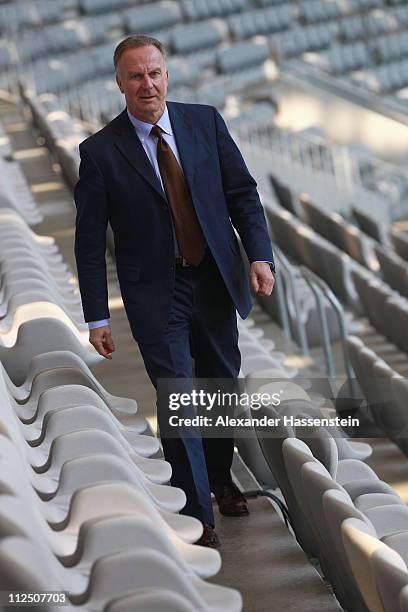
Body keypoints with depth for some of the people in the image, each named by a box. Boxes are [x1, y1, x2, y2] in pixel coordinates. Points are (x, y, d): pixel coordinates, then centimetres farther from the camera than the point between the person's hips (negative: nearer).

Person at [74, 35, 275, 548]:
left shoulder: (205, 122, -1)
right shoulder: (100, 151, -10)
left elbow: (242, 192, 3)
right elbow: (90, 241, -6)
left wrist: (259, 255, -10)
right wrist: (97, 318, -8)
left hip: (215, 279, 4)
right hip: (155, 293, -3)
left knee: (222, 384, 17)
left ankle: (220, 477, 42)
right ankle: (197, 515, 4)